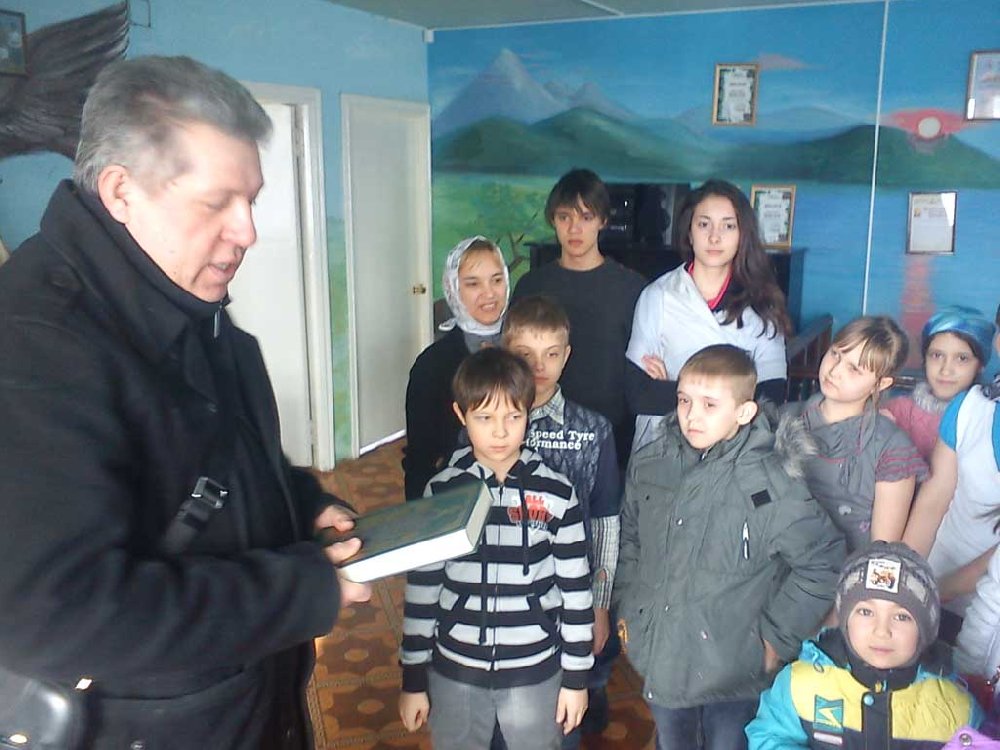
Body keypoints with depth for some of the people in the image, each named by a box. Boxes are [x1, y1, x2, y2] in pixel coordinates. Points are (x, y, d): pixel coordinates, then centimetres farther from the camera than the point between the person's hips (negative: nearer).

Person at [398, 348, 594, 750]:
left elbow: (576, 590, -2)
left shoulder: (557, 495, -10)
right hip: (454, 672, 1)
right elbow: (422, 589, -1)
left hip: (535, 672, -1)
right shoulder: (442, 493, -8)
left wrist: (576, 676, 1)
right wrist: (413, 678, 3)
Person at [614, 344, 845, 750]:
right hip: (657, 659, 4)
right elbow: (628, 539, 9)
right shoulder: (648, 464, -6)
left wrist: (777, 637, -8)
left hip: (731, 668, -4)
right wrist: (626, 607, 7)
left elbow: (822, 560, -12)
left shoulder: (769, 483, -20)